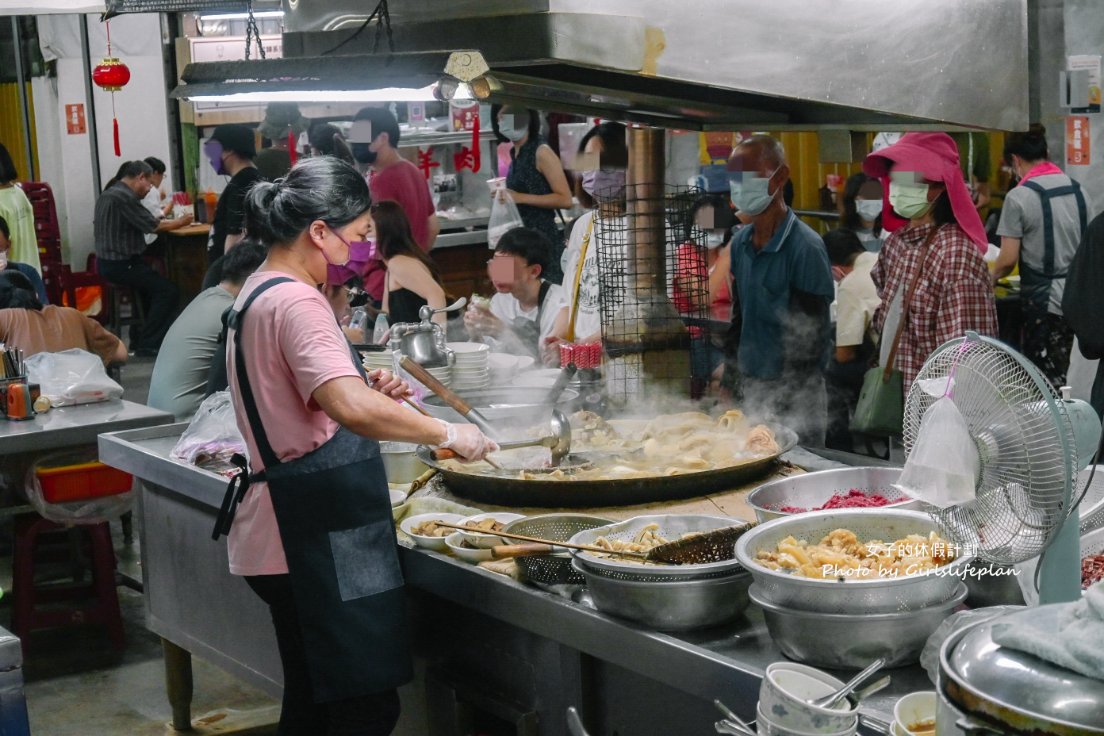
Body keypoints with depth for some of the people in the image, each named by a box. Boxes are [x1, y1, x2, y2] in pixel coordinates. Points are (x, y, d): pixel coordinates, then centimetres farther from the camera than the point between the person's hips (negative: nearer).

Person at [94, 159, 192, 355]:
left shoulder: (108, 194, 15)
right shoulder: (125, 197, -19)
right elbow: (153, 226, -16)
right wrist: (180, 222, -1)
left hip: (106, 262, 11)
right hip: (120, 264, -11)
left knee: (153, 282, 26)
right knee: (169, 291, -10)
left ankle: (139, 337, 28)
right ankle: (147, 345, -6)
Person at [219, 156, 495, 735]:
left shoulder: (258, 292, 16)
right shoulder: (295, 302, -17)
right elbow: (353, 409, -32)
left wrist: (365, 386, 13)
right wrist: (448, 434, -20)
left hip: (291, 532, 11)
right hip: (318, 536, -11)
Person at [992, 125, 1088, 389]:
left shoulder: (1018, 197, -11)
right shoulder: (1076, 189, 7)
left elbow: (1008, 260, -11)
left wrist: (991, 277, 9)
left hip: (1043, 299, -6)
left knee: (1046, 382, 0)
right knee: (1057, 376, 13)